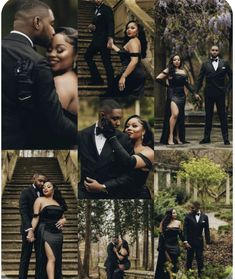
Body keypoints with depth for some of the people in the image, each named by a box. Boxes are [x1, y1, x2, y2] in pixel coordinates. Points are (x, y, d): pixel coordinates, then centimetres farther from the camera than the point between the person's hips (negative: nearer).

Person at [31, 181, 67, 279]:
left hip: (57, 233, 5)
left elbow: (63, 217, 25)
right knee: (51, 259, -16)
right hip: (45, 232, -5)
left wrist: (63, 221, 1)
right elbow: (36, 217, -3)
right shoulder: (40, 200, 4)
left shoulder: (58, 202, 17)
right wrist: (31, 231, -15)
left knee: (57, 260, 4)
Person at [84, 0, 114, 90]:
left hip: (103, 39, -9)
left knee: (106, 62, -9)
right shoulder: (96, 10, 18)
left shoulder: (107, 9, -7)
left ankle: (111, 85, -8)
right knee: (88, 56, 11)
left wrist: (110, 38, -28)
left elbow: (110, 24, -16)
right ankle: (96, 79, 15)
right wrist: (91, 27, 3)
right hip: (96, 39, 9)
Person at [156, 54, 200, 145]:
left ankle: (177, 137, 10)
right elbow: (158, 78, -7)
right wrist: (167, 84, 1)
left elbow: (187, 84, 20)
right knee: (175, 114, -23)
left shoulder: (183, 71, 16)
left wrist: (194, 93, 15)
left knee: (180, 117, 5)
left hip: (181, 95, 6)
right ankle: (170, 137, -20)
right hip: (172, 94, -6)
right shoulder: (169, 70, 1)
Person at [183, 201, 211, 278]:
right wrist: (186, 241, -15)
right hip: (190, 241, -1)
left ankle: (200, 274, 13)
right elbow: (185, 229, -8)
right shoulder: (188, 216, -7)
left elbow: (207, 230, 3)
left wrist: (207, 242, 1)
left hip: (199, 242, 1)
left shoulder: (204, 217, -1)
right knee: (189, 259, 6)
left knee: (200, 259, 4)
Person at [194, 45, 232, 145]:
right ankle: (206, 137, 8)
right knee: (208, 115, 5)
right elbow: (200, 79, 6)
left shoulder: (224, 63, 6)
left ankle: (225, 138, 1)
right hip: (209, 93, 1)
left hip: (220, 93, -1)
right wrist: (196, 91, -3)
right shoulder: (205, 64, 7)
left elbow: (231, 77, 10)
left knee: (222, 115, -1)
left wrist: (228, 88, -1)